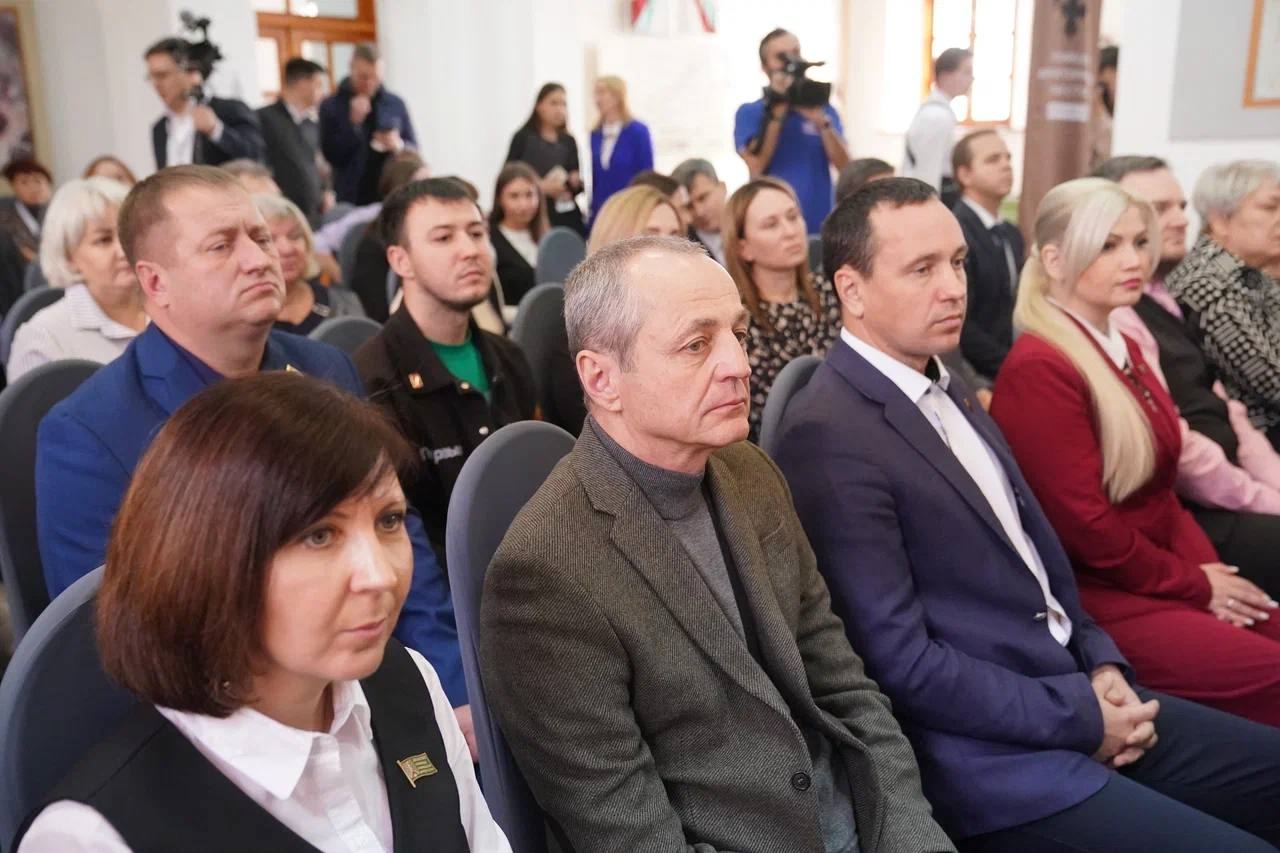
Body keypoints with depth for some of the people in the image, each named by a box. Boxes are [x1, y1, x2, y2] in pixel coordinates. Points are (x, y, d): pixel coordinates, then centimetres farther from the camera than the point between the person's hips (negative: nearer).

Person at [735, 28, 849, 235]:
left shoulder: (823, 109, 10)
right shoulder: (749, 113, 4)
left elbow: (845, 166, -1)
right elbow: (756, 167, -12)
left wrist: (821, 121, -14)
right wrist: (777, 111, -12)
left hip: (820, 226, 2)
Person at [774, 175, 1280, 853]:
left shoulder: (947, 388, 10)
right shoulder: (829, 438, -20)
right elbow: (900, 661, -21)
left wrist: (1103, 662, 2)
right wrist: (1079, 716, -13)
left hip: (1075, 689, 9)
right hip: (991, 754, -9)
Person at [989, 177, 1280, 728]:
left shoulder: (1123, 349, 11)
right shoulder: (1039, 370, -18)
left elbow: (1161, 488, 13)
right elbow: (1084, 525, -18)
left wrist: (1209, 569, -2)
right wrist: (1194, 584, -7)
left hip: (1165, 576, 8)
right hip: (1100, 600, -8)